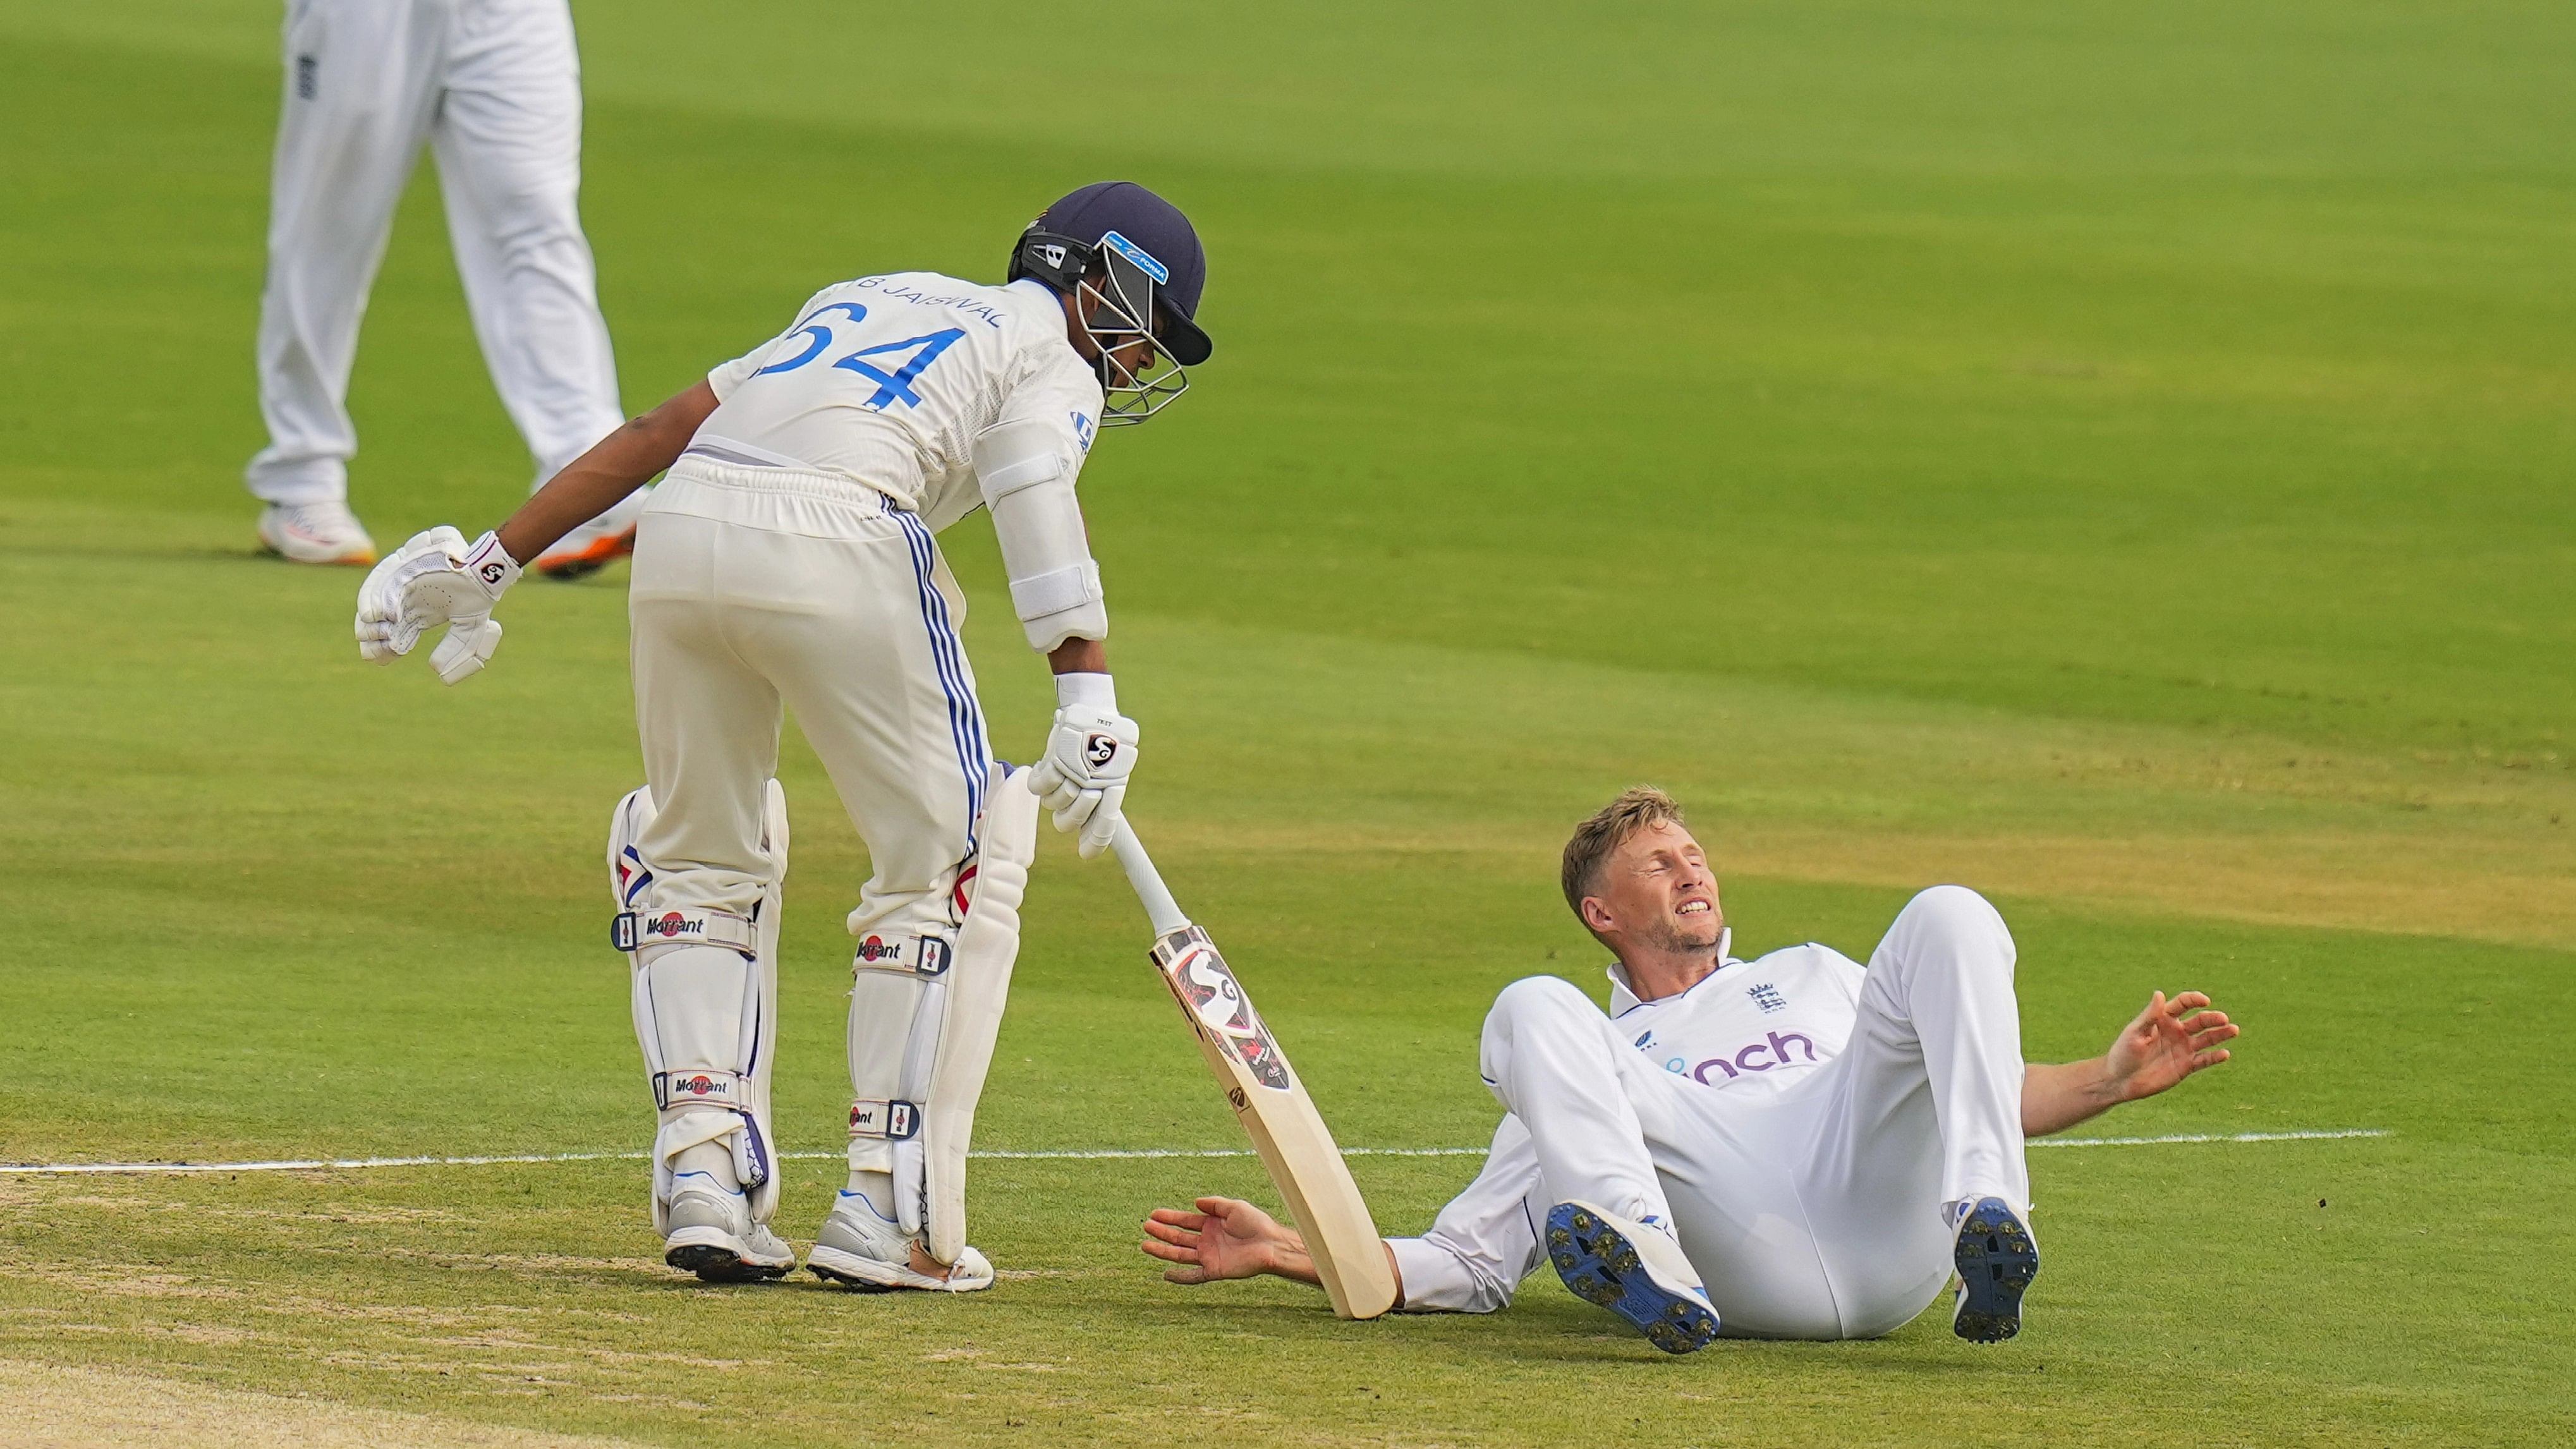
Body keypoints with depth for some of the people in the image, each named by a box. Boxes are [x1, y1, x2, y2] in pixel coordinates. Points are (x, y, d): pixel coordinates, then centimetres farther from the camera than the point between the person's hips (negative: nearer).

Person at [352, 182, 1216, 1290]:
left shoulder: (871, 298, 34)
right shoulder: (1051, 362, 16)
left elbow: (655, 433, 28)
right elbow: (1038, 497, -7)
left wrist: (491, 564, 28)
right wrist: (1087, 702, -19)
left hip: (677, 535, 6)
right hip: (835, 545, -6)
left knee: (702, 860, 23)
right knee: (950, 859, 8)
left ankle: (702, 1171, 9)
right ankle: (891, 1214, 3)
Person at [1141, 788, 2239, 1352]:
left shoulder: (1811, 979, 41)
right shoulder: (1596, 1061, 33)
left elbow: (1973, 1088, 33)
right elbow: (1466, 1266, 23)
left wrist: (2113, 1078, 13)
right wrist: (1282, 1252, 9)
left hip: (1890, 1219, 1)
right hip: (1746, 1267, -1)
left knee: (1949, 917, -9)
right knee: (1532, 1010, -15)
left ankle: (1987, 1226, -34)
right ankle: (1652, 1274, -45)